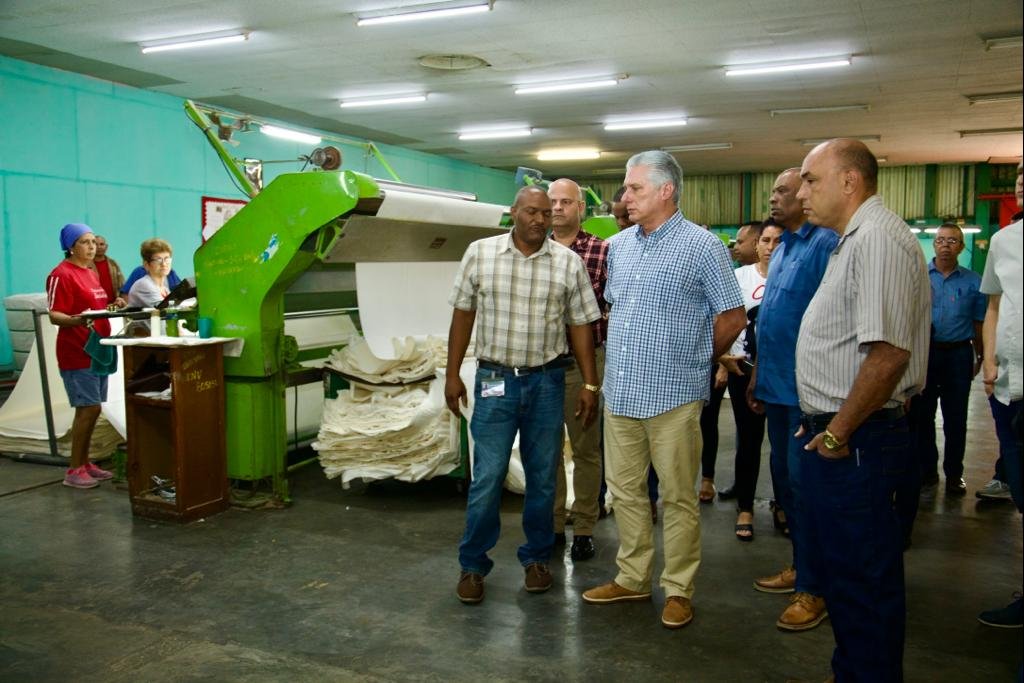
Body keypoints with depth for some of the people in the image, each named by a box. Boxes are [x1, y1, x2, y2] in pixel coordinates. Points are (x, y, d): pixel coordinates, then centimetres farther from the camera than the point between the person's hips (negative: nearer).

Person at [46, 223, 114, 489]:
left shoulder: (91, 273, 16)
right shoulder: (62, 274, -11)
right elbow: (55, 316, -17)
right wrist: (77, 320, -36)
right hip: (77, 352, -9)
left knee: (91, 409, 10)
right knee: (89, 408, -10)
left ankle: (84, 462, 20)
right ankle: (74, 470, -2)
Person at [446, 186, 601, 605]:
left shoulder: (568, 262, 0)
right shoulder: (480, 253, -1)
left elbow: (581, 325, 3)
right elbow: (463, 314, 5)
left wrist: (590, 384, 1)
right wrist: (452, 374, 4)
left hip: (547, 382, 1)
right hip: (494, 380, -1)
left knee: (543, 476, 10)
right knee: (487, 478, 1)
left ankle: (537, 558, 27)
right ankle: (472, 565, 16)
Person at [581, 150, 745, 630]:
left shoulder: (702, 246, -7)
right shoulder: (618, 245, 12)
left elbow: (733, 317, -3)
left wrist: (694, 359, 6)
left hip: (672, 397, -6)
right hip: (620, 392, 6)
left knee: (678, 497, 4)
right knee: (625, 490, 14)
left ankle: (678, 590, 17)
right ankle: (633, 578, 28)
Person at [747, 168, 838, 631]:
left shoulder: (826, 244, -14)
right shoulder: (782, 248, 16)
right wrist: (758, 375, 22)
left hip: (806, 389, -9)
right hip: (778, 386, 9)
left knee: (803, 484, -3)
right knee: (784, 479, 16)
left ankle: (812, 589, 9)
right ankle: (800, 565, 31)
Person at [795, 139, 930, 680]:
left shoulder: (878, 237, -18)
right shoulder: (854, 240, 17)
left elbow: (887, 351, -27)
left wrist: (837, 433, -18)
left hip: (856, 442, -11)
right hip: (832, 435, 11)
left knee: (864, 580, 2)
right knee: (841, 568, 21)